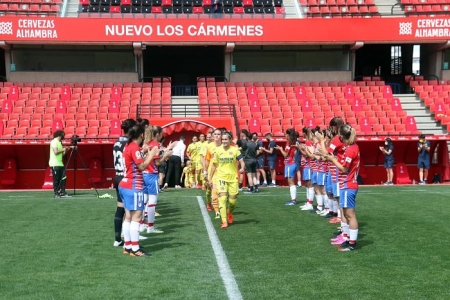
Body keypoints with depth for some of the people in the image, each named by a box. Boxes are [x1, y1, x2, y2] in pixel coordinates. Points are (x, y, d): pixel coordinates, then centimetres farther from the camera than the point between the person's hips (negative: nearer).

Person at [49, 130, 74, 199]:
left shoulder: (59, 142, 18)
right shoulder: (54, 142, -10)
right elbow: (56, 152, -22)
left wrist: (66, 149, 8)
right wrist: (63, 150, -9)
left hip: (60, 164, 9)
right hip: (55, 164, -9)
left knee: (63, 178, 5)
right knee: (56, 179, -4)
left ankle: (63, 193, 7)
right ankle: (56, 194, 1)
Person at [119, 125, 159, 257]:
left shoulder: (128, 146, 12)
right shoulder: (134, 147, -16)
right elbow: (142, 166, -20)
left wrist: (143, 151, 17)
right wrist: (151, 154, -11)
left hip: (126, 185, 10)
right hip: (133, 187, -10)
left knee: (128, 217, 11)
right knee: (136, 217, -7)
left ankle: (128, 246, 14)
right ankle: (135, 249, -5)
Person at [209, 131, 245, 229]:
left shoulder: (235, 149, -2)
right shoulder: (218, 150, 1)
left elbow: (241, 161, -8)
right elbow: (214, 165, 10)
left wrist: (242, 168, -30)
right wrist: (210, 178, 10)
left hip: (233, 178, 0)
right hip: (221, 178, 0)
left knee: (233, 201, 5)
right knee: (222, 198, -15)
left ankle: (229, 214, 39)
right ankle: (224, 222, -14)